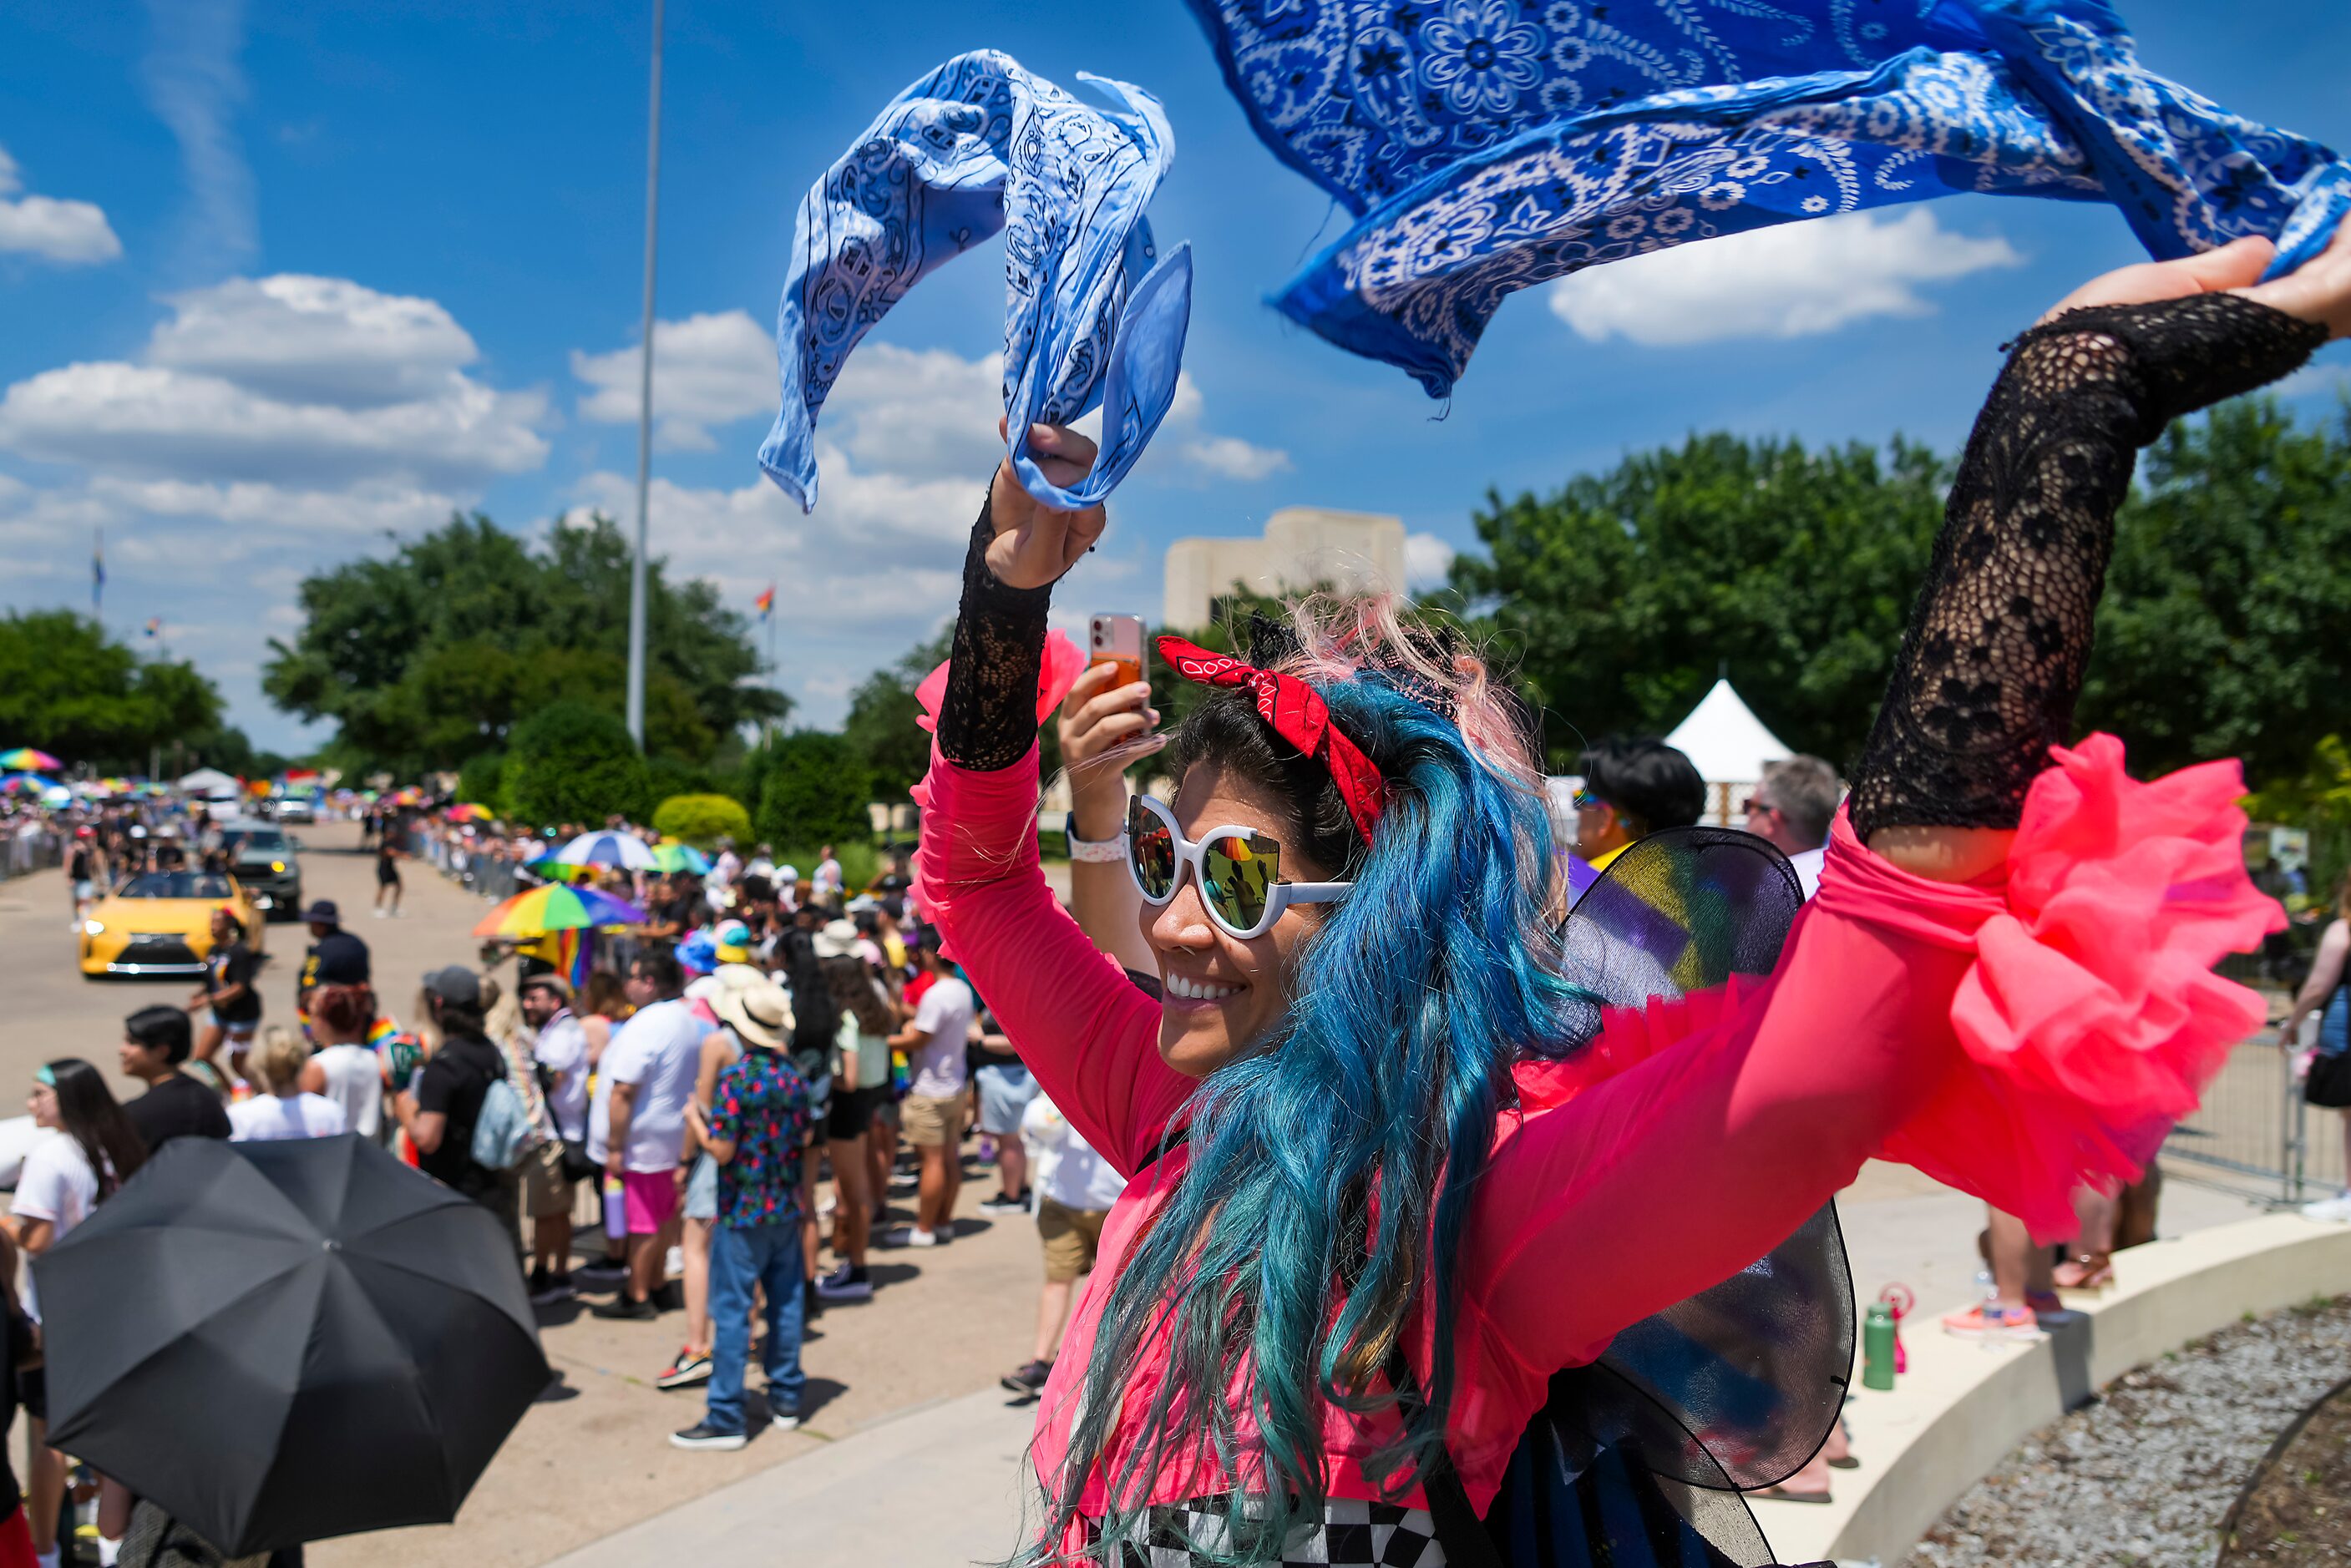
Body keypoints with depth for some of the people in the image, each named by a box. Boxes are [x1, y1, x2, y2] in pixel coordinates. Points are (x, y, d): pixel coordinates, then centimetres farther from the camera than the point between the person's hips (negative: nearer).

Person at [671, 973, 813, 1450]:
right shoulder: (793, 1076, 2)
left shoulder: (736, 1077, -18)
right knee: (786, 1301, 14)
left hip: (742, 1214, -6)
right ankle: (786, 1399, 23)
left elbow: (721, 1148, -18)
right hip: (786, 1209, 7)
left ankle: (726, 1417, 2)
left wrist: (695, 1119, -2)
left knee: (731, 1311, -1)